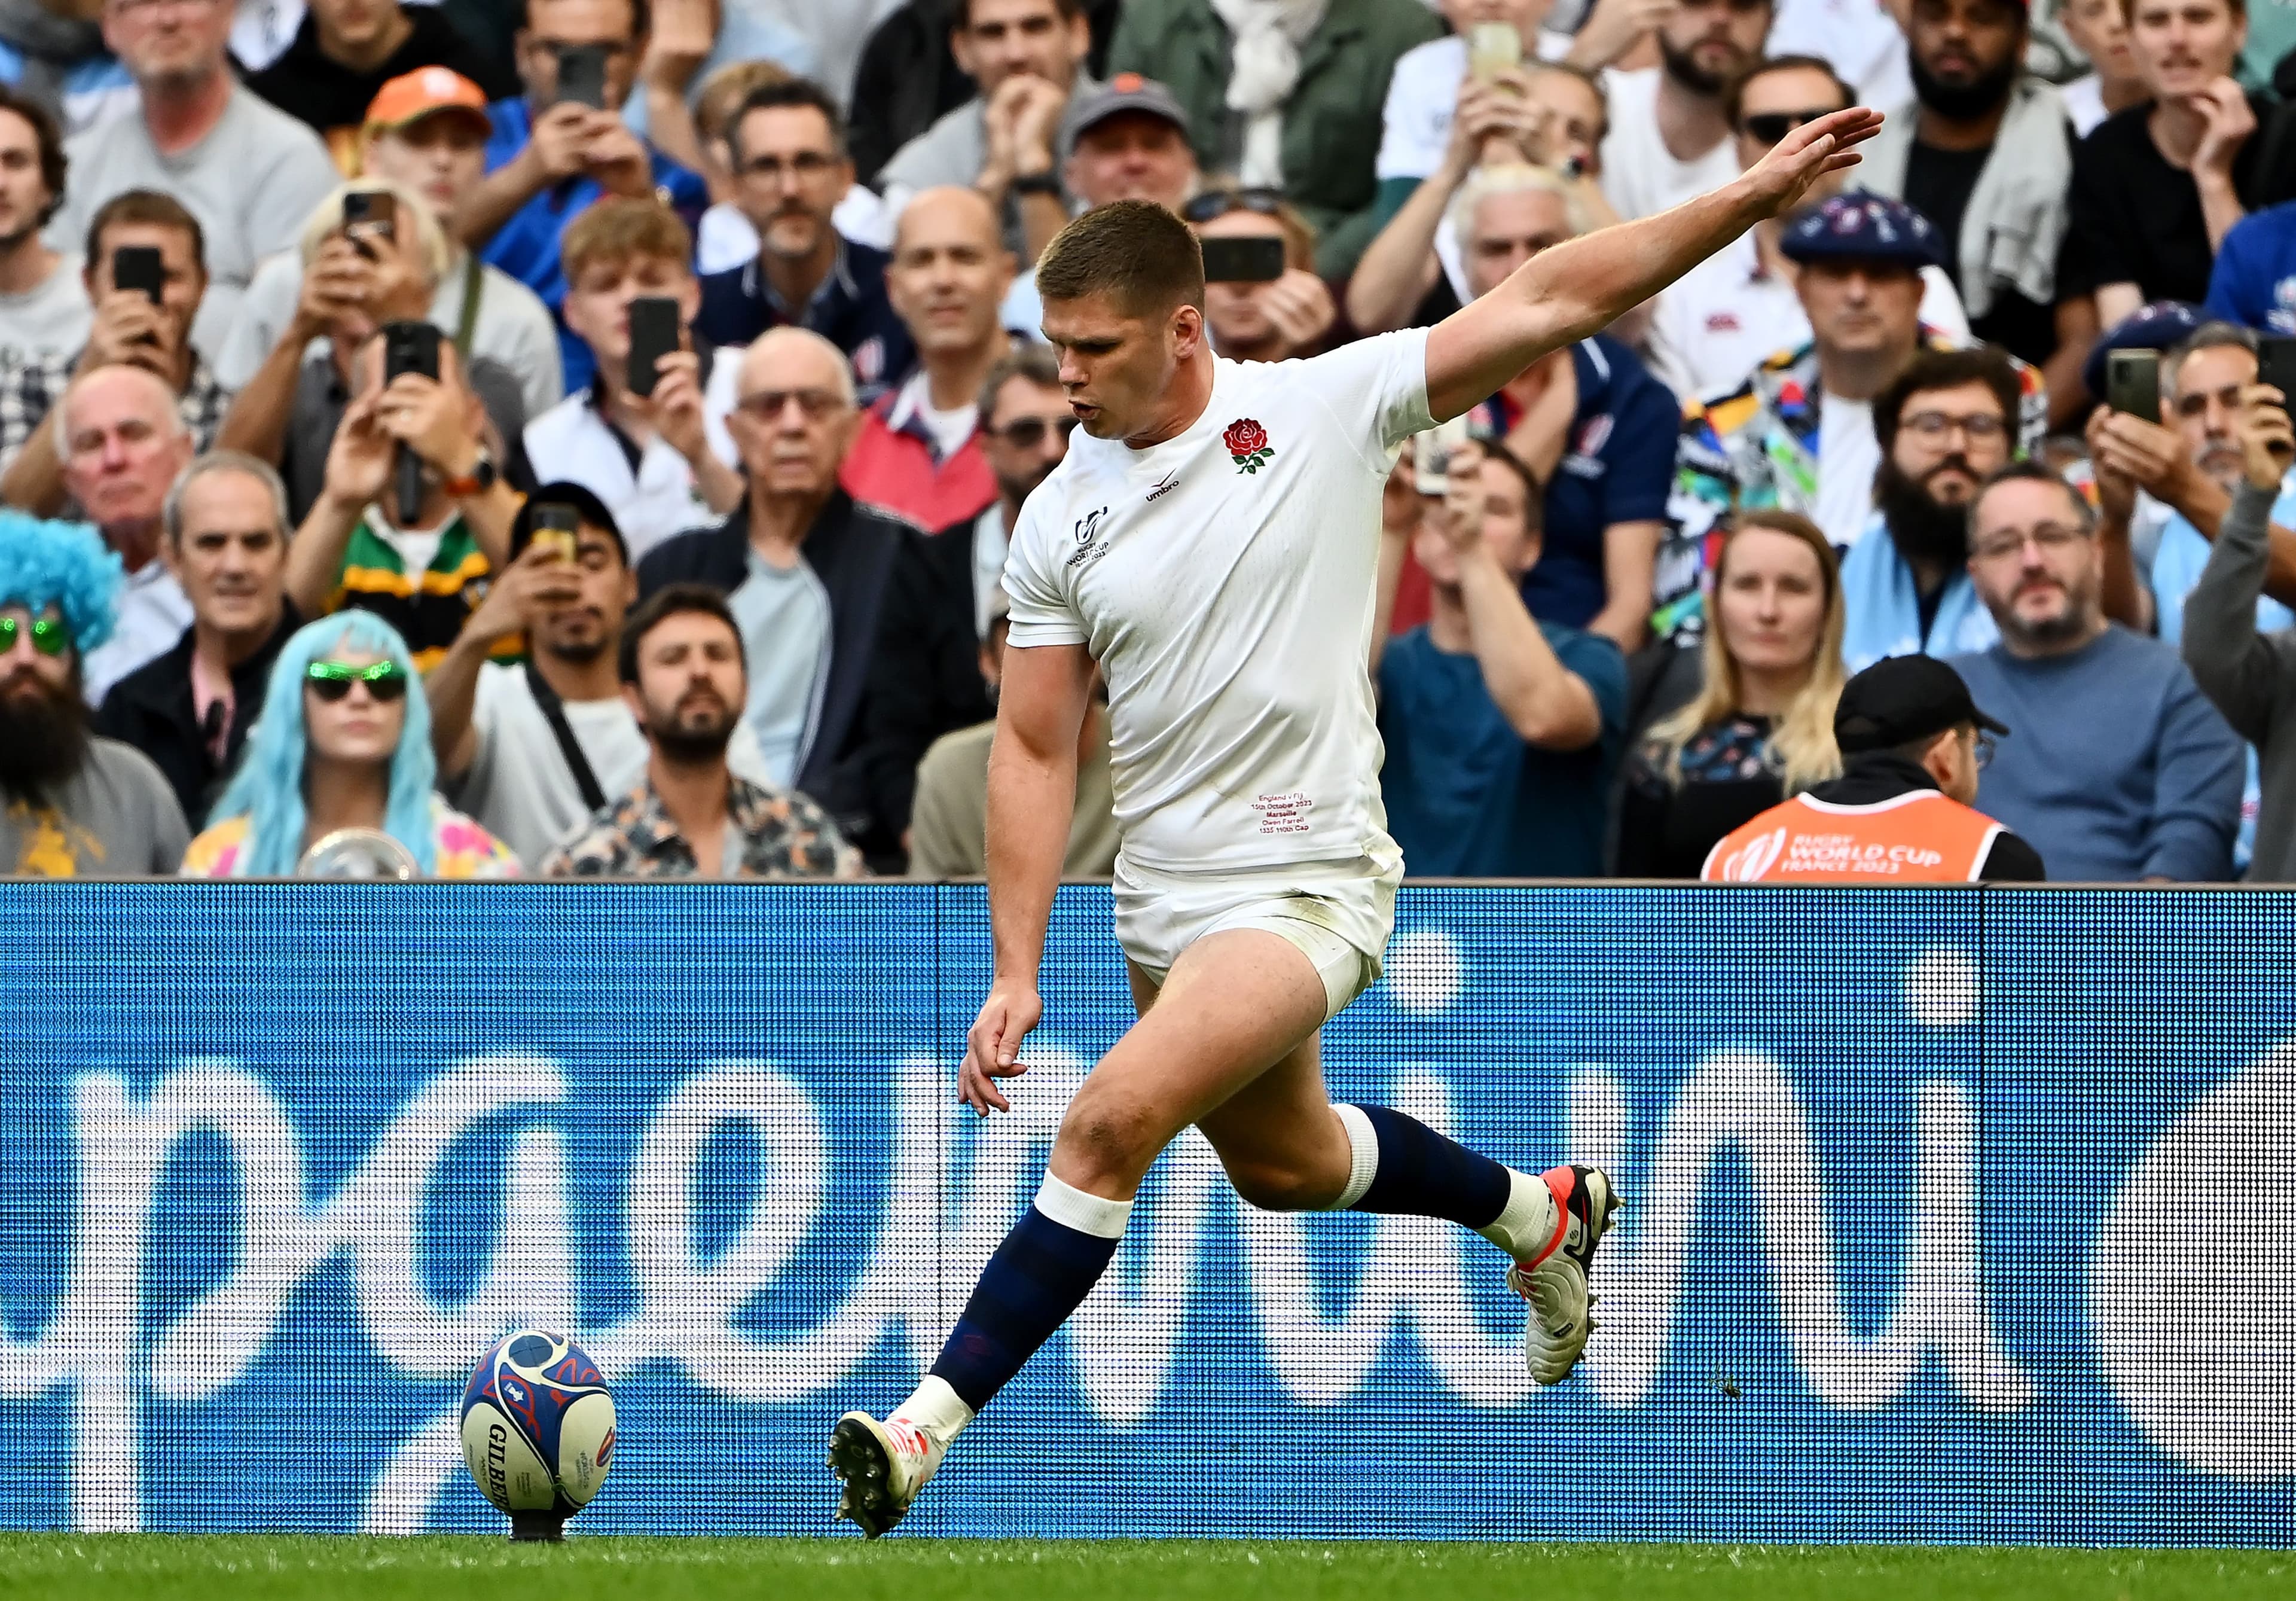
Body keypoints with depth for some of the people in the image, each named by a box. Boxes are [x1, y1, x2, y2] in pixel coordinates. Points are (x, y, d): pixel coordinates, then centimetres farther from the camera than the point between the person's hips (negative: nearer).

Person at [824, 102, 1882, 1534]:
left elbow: (1547, 302, -11)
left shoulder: (1328, 409, -11)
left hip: (1310, 885, -6)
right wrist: (1017, 973, -4)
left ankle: (931, 1426, -19)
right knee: (1284, 1164, 23)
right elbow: (1034, 748, 3)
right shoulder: (1062, 519, 0)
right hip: (1163, 900, 6)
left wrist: (1749, 199, -18)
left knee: (1113, 1121, -23)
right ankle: (1537, 1212, 51)